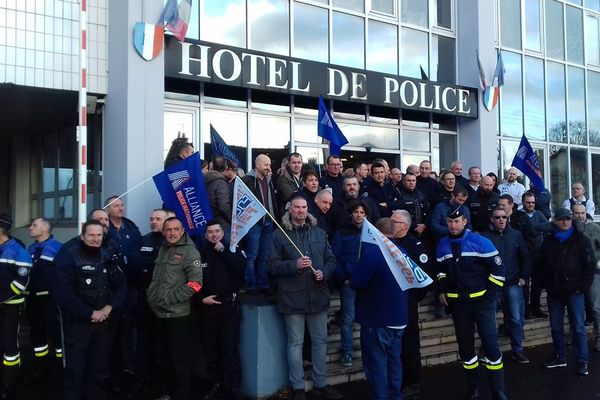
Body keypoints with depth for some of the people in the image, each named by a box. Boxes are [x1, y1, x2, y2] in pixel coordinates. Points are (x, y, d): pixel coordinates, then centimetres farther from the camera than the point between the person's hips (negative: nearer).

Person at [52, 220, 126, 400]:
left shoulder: (108, 257, 7)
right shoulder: (68, 257, -9)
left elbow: (121, 287, 7)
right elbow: (63, 294, -17)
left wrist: (109, 308, -10)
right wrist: (90, 313, -16)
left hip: (104, 322, 4)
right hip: (77, 322, -4)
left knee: (99, 367, 13)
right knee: (75, 368, 1)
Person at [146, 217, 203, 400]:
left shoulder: (189, 251, -9)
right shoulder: (162, 250, 14)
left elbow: (196, 282, -18)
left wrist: (170, 299, -16)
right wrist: (152, 296, 10)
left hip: (177, 314, -7)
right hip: (160, 313, 7)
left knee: (179, 358, 1)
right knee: (163, 356, 16)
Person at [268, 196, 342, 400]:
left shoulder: (319, 233, 11)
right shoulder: (280, 235, -1)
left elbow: (331, 260, 12)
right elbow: (272, 265, -6)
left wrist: (324, 273, -8)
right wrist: (294, 265, -20)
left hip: (318, 295, 4)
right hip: (293, 297, -4)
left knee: (320, 341, 11)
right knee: (295, 343, 4)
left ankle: (320, 384, 25)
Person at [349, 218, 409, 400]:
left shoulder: (372, 250, -19)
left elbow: (356, 282, -20)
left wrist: (353, 269, 0)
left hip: (377, 319, -7)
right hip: (398, 317, 7)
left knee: (376, 364, 2)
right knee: (394, 361, 17)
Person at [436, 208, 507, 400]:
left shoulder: (480, 242, -12)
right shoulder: (442, 245, 3)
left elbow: (497, 269, -9)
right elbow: (441, 270, 18)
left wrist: (489, 295, -10)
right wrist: (442, 290, 5)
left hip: (481, 301, -4)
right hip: (457, 303, 4)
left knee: (491, 344, -4)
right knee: (465, 346, 11)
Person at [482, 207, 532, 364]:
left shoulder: (516, 235, 5)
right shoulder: (485, 236, -4)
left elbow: (525, 257, 9)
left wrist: (524, 277, 3)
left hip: (513, 283, 2)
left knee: (516, 319, 2)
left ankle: (517, 350, 16)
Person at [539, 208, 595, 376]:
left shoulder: (581, 239, -2)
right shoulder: (549, 241, 10)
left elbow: (590, 265, -5)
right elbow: (542, 263, 16)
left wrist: (584, 286, -10)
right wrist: (545, 284, 7)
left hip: (574, 291, -4)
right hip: (554, 292, 4)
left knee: (578, 327, -2)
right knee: (556, 327, 11)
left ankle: (582, 361, 6)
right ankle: (559, 358, 23)